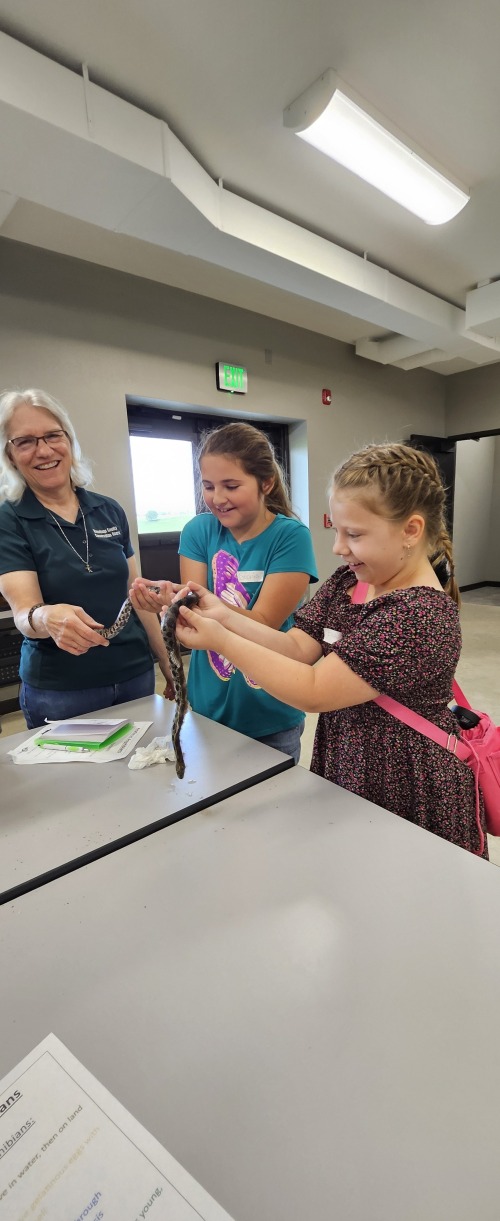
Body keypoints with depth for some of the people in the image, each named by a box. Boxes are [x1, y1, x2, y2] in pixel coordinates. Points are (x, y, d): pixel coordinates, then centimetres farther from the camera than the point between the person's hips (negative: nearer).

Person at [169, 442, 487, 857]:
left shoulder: (420, 616, -27)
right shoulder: (347, 581, -1)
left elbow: (313, 693, -26)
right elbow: (298, 648, -6)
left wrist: (222, 641, -24)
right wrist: (223, 615, -17)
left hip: (407, 792, -7)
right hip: (346, 767, 7)